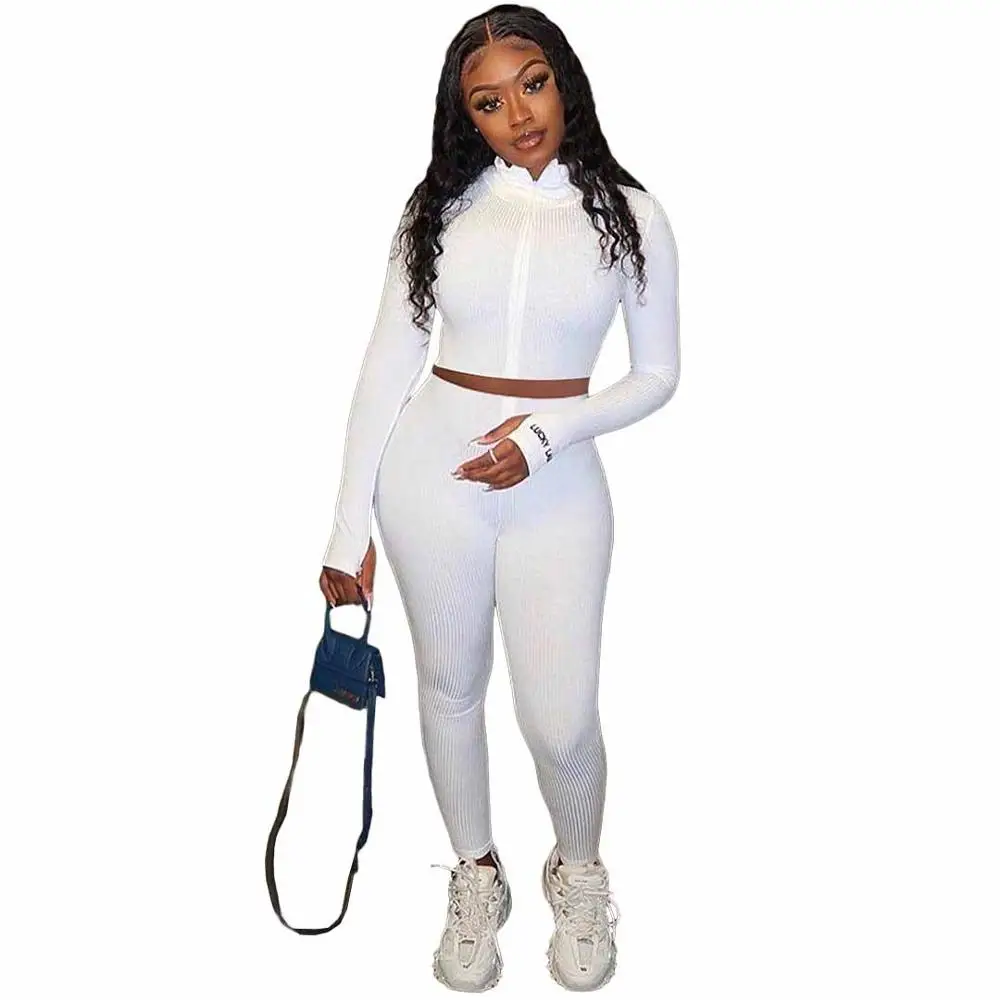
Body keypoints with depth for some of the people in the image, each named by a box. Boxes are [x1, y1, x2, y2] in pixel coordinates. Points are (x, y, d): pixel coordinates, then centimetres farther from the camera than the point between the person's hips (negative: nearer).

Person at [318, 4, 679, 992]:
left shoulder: (628, 212, -2)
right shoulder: (440, 205, 0)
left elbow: (657, 373, 2)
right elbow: (387, 364, 0)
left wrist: (546, 433, -14)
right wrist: (349, 527, -2)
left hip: (557, 481, -1)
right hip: (430, 464, 2)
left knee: (560, 720, 0)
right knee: (450, 685, 15)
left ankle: (578, 870, 32)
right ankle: (476, 873, 39)